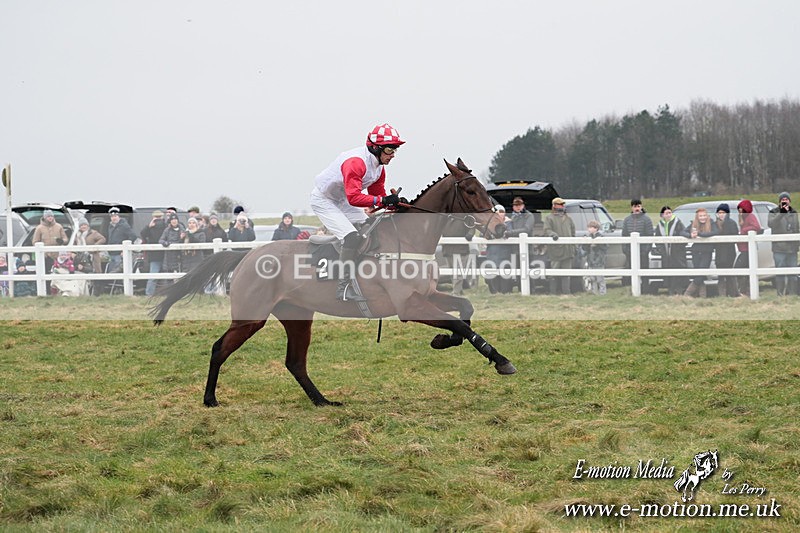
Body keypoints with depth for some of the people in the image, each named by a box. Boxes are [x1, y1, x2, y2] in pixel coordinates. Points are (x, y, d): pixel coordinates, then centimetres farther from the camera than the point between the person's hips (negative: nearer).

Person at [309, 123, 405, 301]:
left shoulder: (378, 166, -2)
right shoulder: (356, 162, -33)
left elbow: (378, 194, 5)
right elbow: (354, 197, -40)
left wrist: (395, 202, -14)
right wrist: (382, 200, -43)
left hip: (342, 201, 10)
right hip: (323, 201, -10)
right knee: (352, 238, -23)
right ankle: (344, 287, -21)